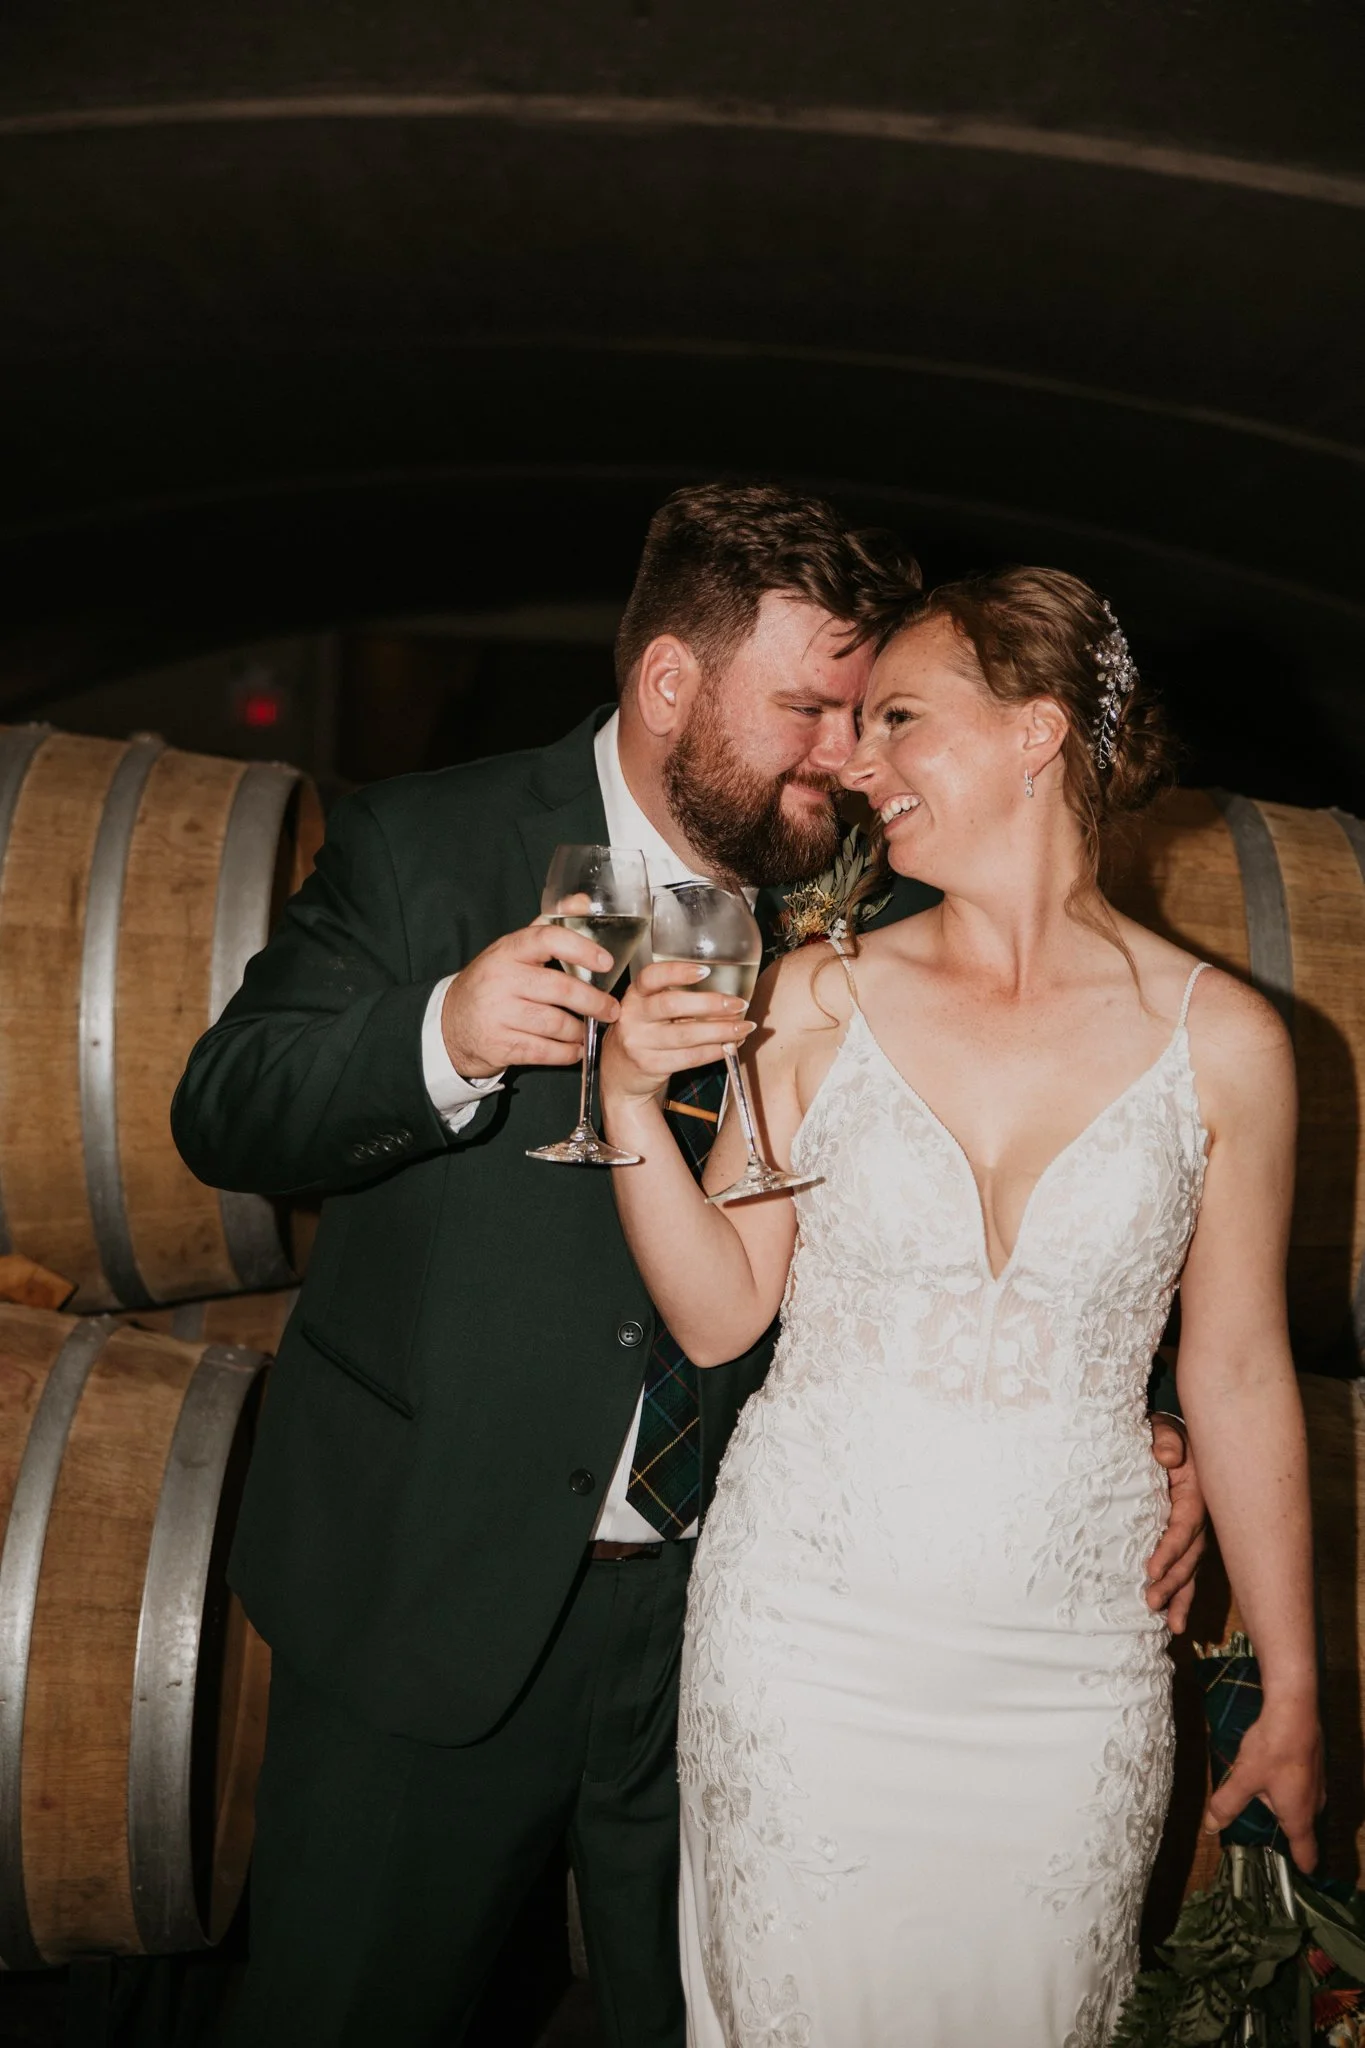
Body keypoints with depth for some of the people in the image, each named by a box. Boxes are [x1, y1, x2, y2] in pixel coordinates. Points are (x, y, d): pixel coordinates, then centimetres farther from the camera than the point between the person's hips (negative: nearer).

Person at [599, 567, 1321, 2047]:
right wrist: (631, 1101, -15)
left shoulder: (1220, 1040, -5)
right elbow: (720, 1316, 0)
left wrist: (1292, 1696, 8)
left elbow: (1240, 1376, 2)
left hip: (1070, 1680, 0)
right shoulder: (815, 999, -3)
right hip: (800, 1644, 1)